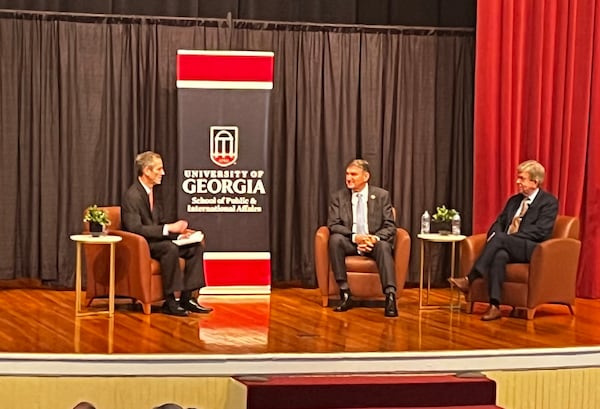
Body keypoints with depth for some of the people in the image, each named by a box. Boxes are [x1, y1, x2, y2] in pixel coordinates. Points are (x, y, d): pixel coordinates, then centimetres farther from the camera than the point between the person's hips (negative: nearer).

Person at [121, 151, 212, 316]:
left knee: (195, 246, -6)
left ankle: (186, 298, -7)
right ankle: (170, 302, -28)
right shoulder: (132, 196, -17)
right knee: (169, 248, -35)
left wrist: (178, 232, -3)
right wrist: (169, 228, -27)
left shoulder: (154, 192, 12)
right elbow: (135, 228, -26)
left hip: (154, 241, 9)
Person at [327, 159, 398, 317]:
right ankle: (345, 294, -31)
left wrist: (375, 238, -22)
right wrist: (355, 237, -21)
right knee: (335, 239, -31)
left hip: (375, 242, -1)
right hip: (350, 243, 1)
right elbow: (333, 225, -3)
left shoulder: (382, 195, 4)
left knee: (384, 246, -35)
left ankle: (390, 296, -45)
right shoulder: (338, 197, 6)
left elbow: (389, 227, -1)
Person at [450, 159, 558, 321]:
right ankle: (494, 306, -44)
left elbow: (540, 232, -11)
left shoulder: (549, 202, 2)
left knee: (500, 238, -32)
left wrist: (507, 237, -16)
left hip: (532, 249, -5)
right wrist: (494, 235, -5)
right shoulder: (514, 200, 24)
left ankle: (469, 279, -33)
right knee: (499, 255, -34)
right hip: (506, 247, 5)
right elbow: (499, 223, 21)